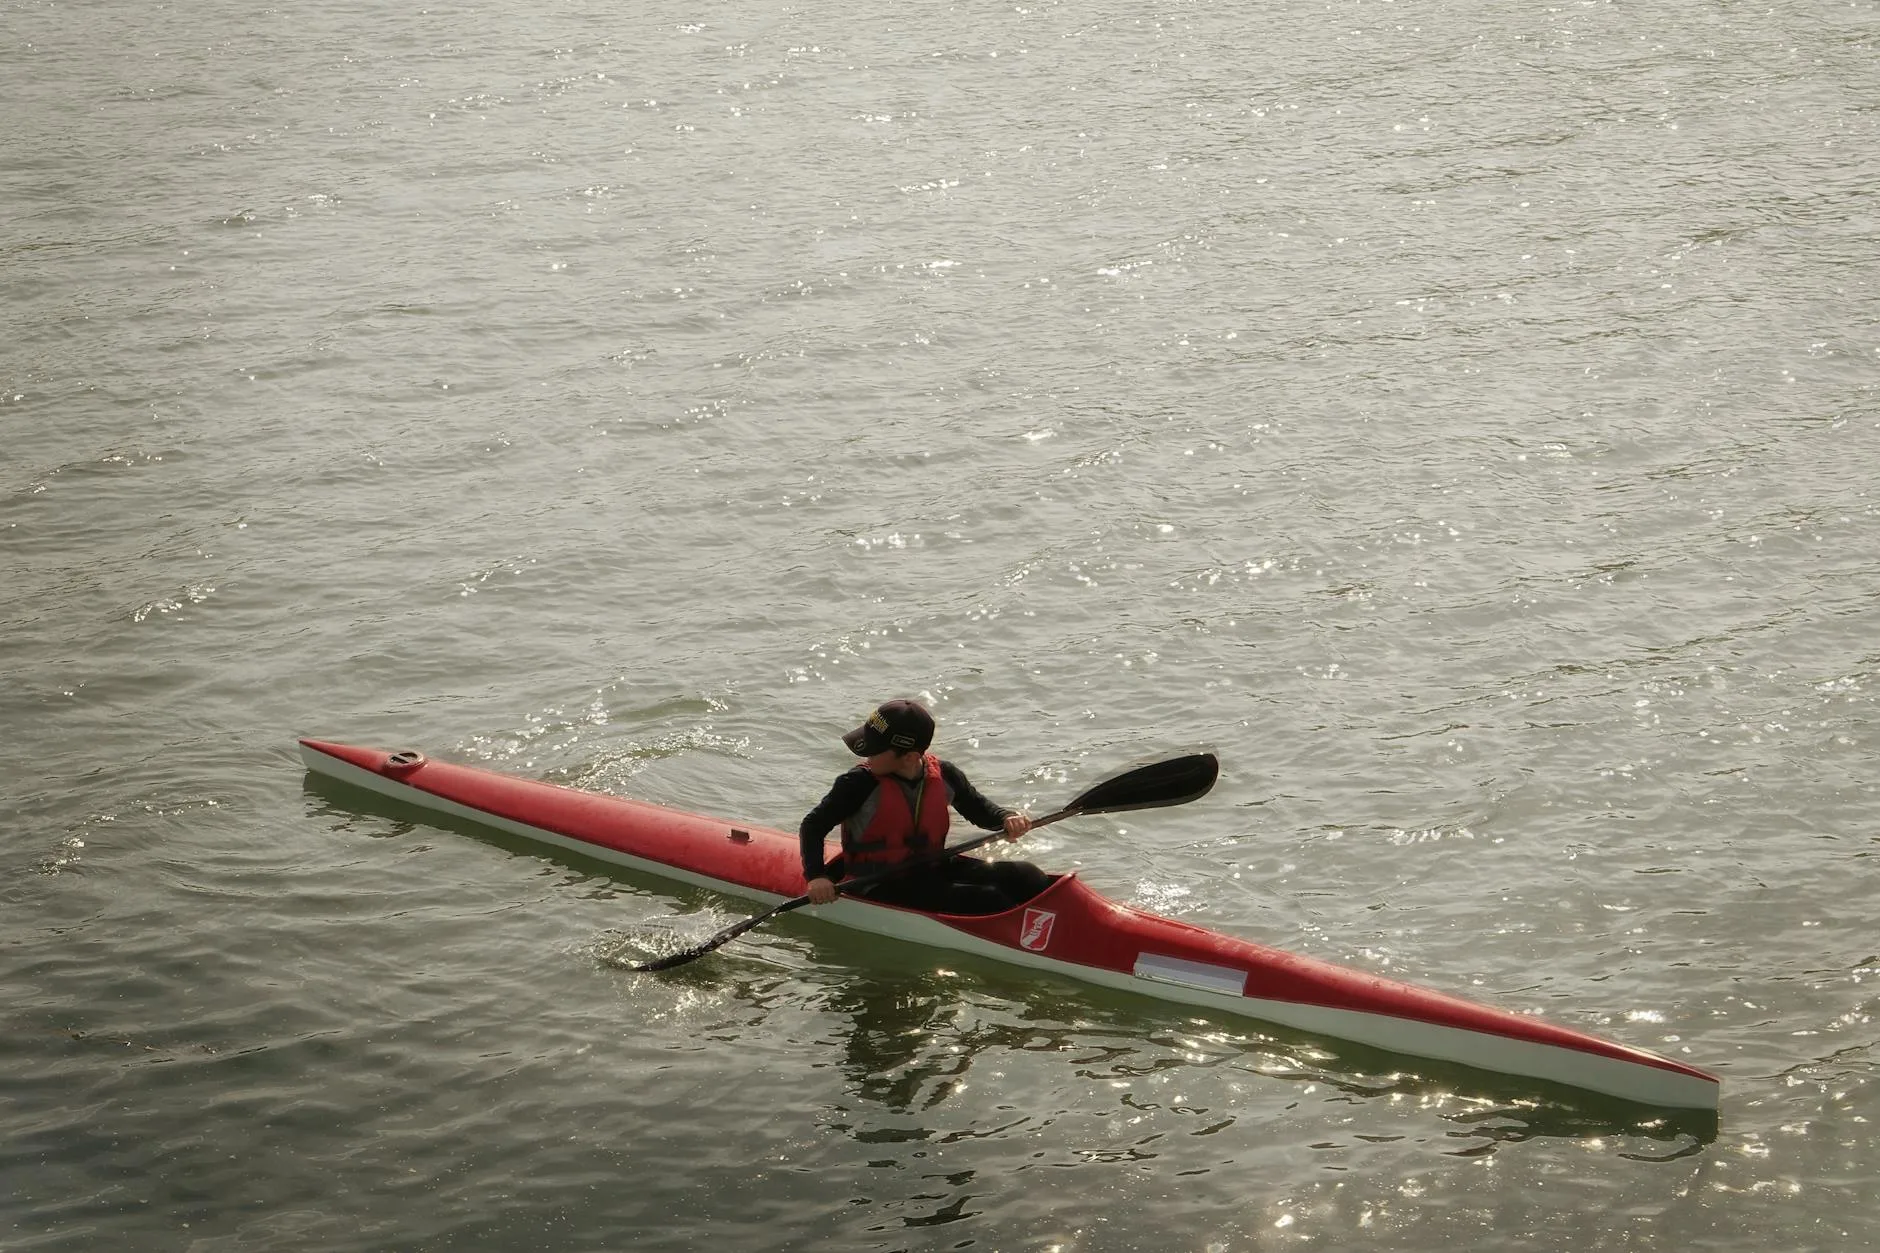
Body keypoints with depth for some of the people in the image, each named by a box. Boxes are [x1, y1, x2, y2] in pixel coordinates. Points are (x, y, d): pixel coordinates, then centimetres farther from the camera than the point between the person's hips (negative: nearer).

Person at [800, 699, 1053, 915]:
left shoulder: (944, 775, -2)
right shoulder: (859, 784, -15)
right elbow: (813, 825, -9)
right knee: (985, 901, -25)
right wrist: (816, 876, -23)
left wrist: (1007, 818, -7)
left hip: (932, 869, 6)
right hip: (882, 888, -6)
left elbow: (979, 809, 15)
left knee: (1024, 877, -10)